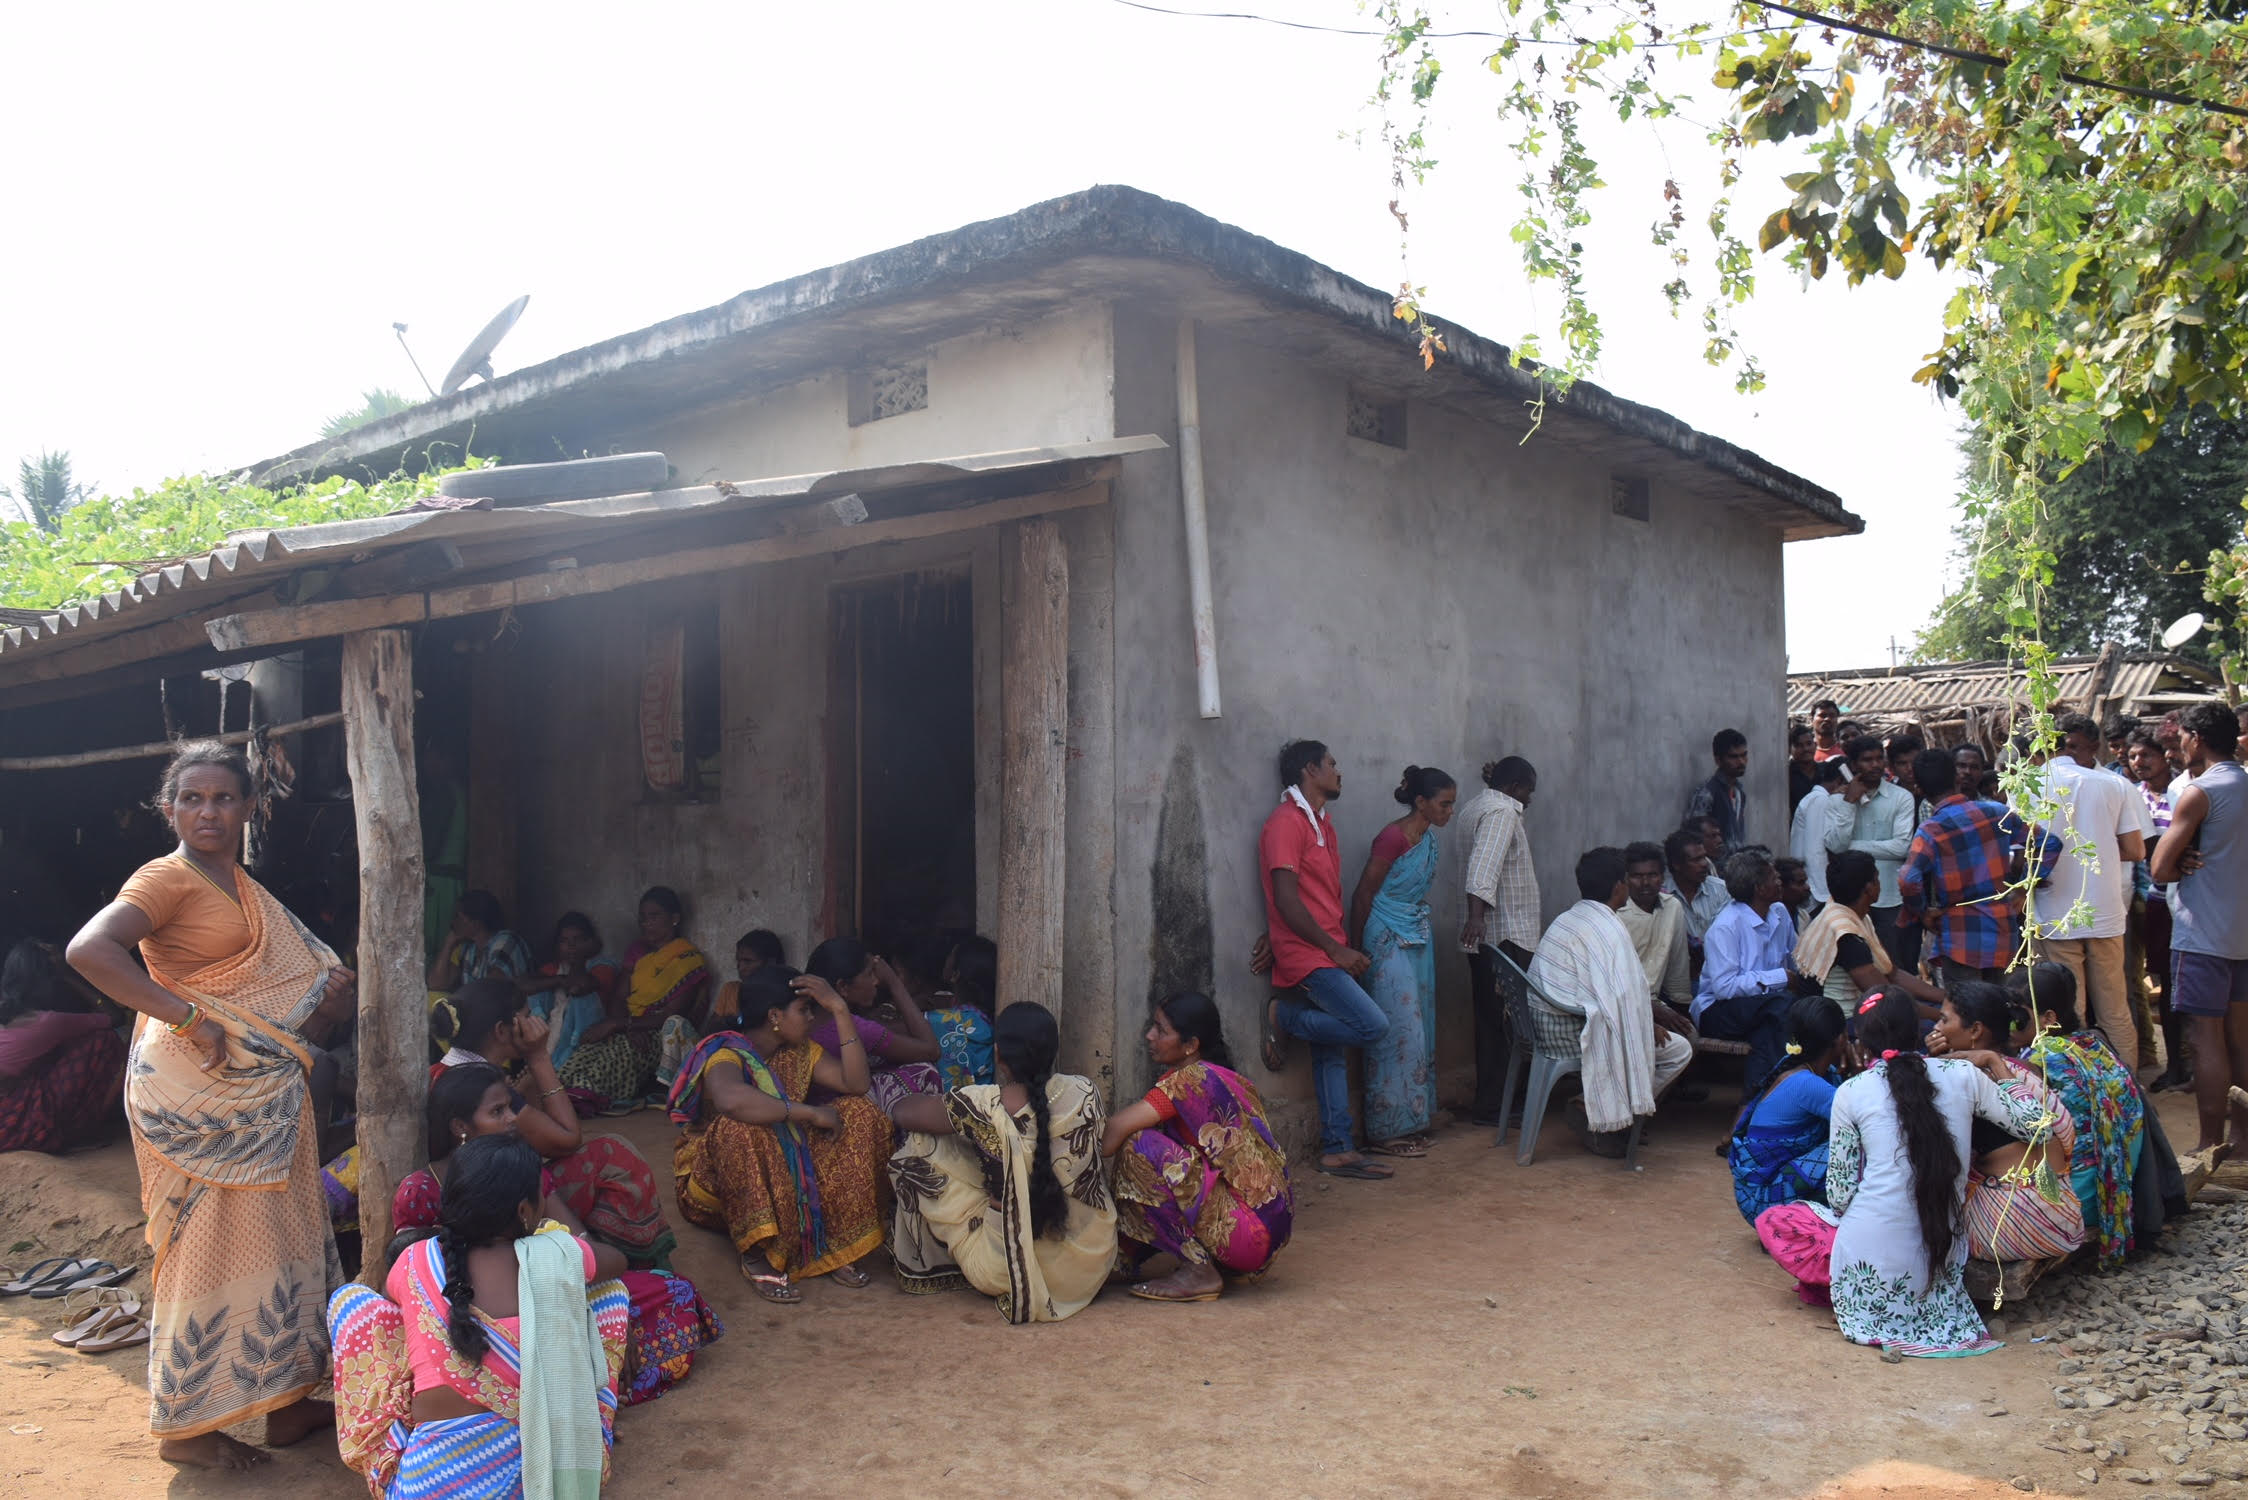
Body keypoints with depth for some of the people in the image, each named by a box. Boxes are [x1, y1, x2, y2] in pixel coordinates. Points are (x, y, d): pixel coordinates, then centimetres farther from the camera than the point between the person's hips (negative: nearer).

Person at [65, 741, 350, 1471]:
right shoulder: (169, 878, -10)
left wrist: (331, 988, 0)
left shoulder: (246, 889, 15)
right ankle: (183, 1425, 14)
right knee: (211, 1241, -1)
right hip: (197, 1088, -8)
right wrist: (188, 1018, -26)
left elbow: (291, 995, 21)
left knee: (274, 1234, 13)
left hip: (262, 1094, 8)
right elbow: (89, 950, -26)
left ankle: (285, 1401, 25)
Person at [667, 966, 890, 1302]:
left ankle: (838, 1242, -14)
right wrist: (811, 1113, -36)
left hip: (788, 1170, 7)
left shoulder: (800, 1052, 5)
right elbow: (730, 1099, -44)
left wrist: (840, 1010, -13)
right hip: (717, 1182, -7)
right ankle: (757, 1256, -29)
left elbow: (857, 1084, -9)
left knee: (858, 1112, -11)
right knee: (742, 1127, -38)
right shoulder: (726, 1054, -19)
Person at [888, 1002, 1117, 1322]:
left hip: (1011, 1268, -4)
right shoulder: (1083, 1092, -12)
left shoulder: (981, 1106, -23)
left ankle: (933, 1265, 22)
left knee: (917, 1149, 4)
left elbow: (904, 1112, -6)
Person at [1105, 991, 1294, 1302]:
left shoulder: (1193, 1079, -13)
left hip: (1249, 1231, -10)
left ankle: (1199, 1271, -8)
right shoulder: (1219, 1077, 14)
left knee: (1138, 1148, -16)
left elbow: (1119, 1126, -22)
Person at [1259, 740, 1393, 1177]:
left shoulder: (1321, 822, 19)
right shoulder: (1287, 822, -12)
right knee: (1373, 1025, -18)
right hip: (1306, 956, -9)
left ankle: (1336, 1151, 13)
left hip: (1329, 955, 9)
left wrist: (1344, 950, 11)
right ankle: (1284, 1017, 0)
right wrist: (1336, 949, -15)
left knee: (1331, 1051, 9)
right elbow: (1286, 899, -18)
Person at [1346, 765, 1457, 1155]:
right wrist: (1356, 950, -9)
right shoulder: (1393, 837, -18)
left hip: (1417, 940, 9)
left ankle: (1411, 1123, 19)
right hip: (1388, 943, -9)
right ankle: (1386, 1131, 1)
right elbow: (1363, 895, -14)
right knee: (1398, 1032, -7)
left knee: (1419, 1031, 11)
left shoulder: (1429, 837, 8)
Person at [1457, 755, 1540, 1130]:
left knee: (1491, 1018, 13)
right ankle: (1491, 1105, -6)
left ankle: (1488, 1101, 17)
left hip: (1485, 934, 10)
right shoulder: (1502, 810, -12)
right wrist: (1476, 912, -39)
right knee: (1505, 1021, -7)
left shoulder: (1475, 806, 18)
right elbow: (1486, 861, -27)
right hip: (1505, 934, -10)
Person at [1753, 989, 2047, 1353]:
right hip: (1944, 1264, 4)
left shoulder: (1851, 1092, -4)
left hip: (1872, 1263, -4)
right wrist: (2005, 1075, 20)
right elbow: (2034, 1125, 5)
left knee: (1772, 1222, 18)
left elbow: (1840, 1195, -2)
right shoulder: (1963, 1074, 0)